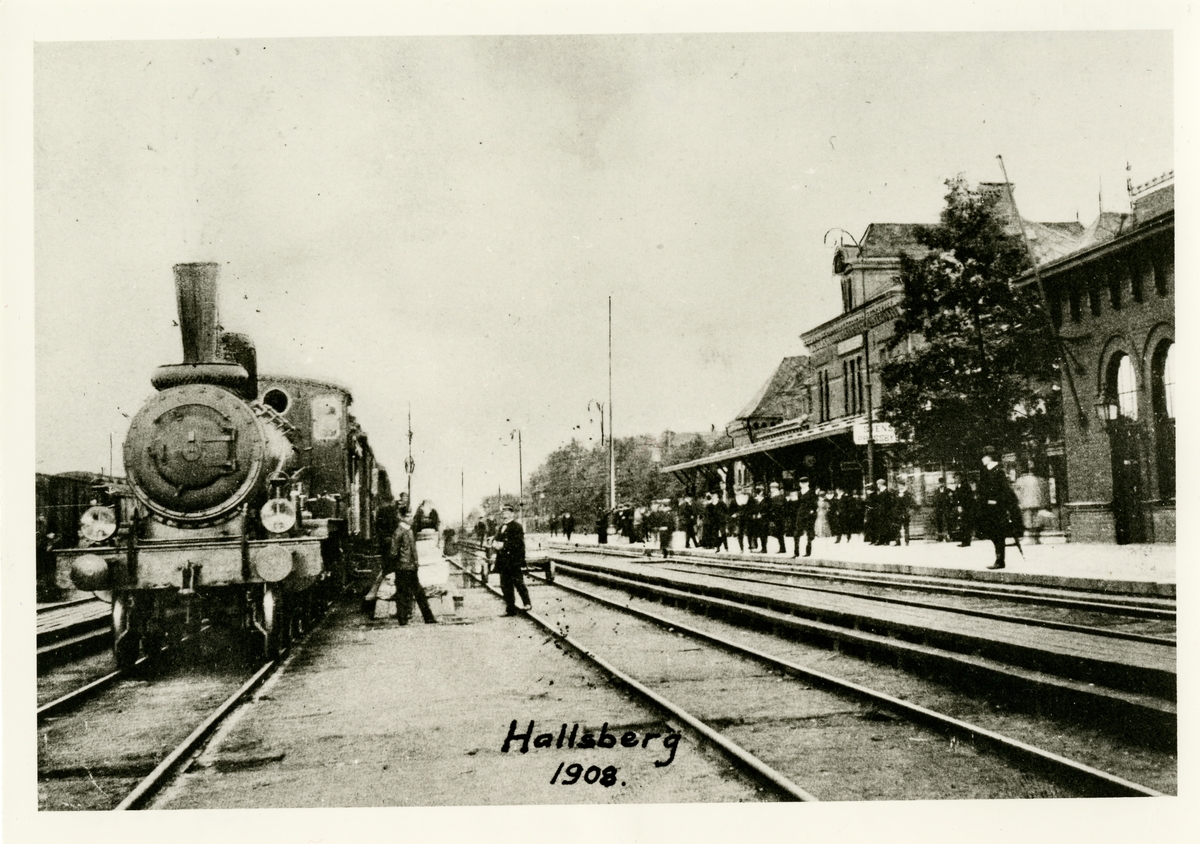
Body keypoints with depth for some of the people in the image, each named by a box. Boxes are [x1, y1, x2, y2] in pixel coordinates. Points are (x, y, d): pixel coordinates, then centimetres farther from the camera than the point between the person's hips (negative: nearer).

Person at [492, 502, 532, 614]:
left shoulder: (517, 527, -7)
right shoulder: (501, 528, 20)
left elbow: (518, 542, -17)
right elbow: (496, 540, 20)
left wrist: (503, 545, -21)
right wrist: (495, 543, -4)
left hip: (514, 562, -8)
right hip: (503, 562, 8)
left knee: (518, 583, -3)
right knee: (505, 586, 7)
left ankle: (527, 604, 13)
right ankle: (510, 609, 13)